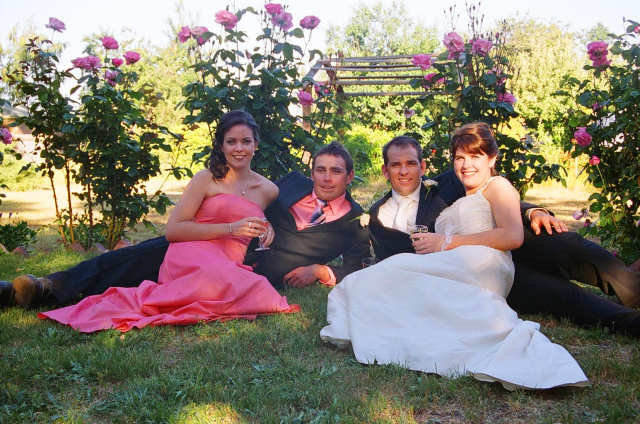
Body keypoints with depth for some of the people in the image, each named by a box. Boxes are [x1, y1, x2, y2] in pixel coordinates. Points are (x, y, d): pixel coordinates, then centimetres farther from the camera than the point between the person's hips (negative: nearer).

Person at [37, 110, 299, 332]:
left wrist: (266, 228, 11)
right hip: (192, 258, -5)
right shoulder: (207, 179, 7)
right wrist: (230, 228, -9)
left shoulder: (269, 190, 18)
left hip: (230, 266, 5)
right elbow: (173, 230, -1)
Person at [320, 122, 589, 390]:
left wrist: (448, 242, -6)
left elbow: (513, 236, -5)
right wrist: (428, 244, 3)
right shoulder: (460, 201, 36)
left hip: (478, 266, -7)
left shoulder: (497, 186, 13)